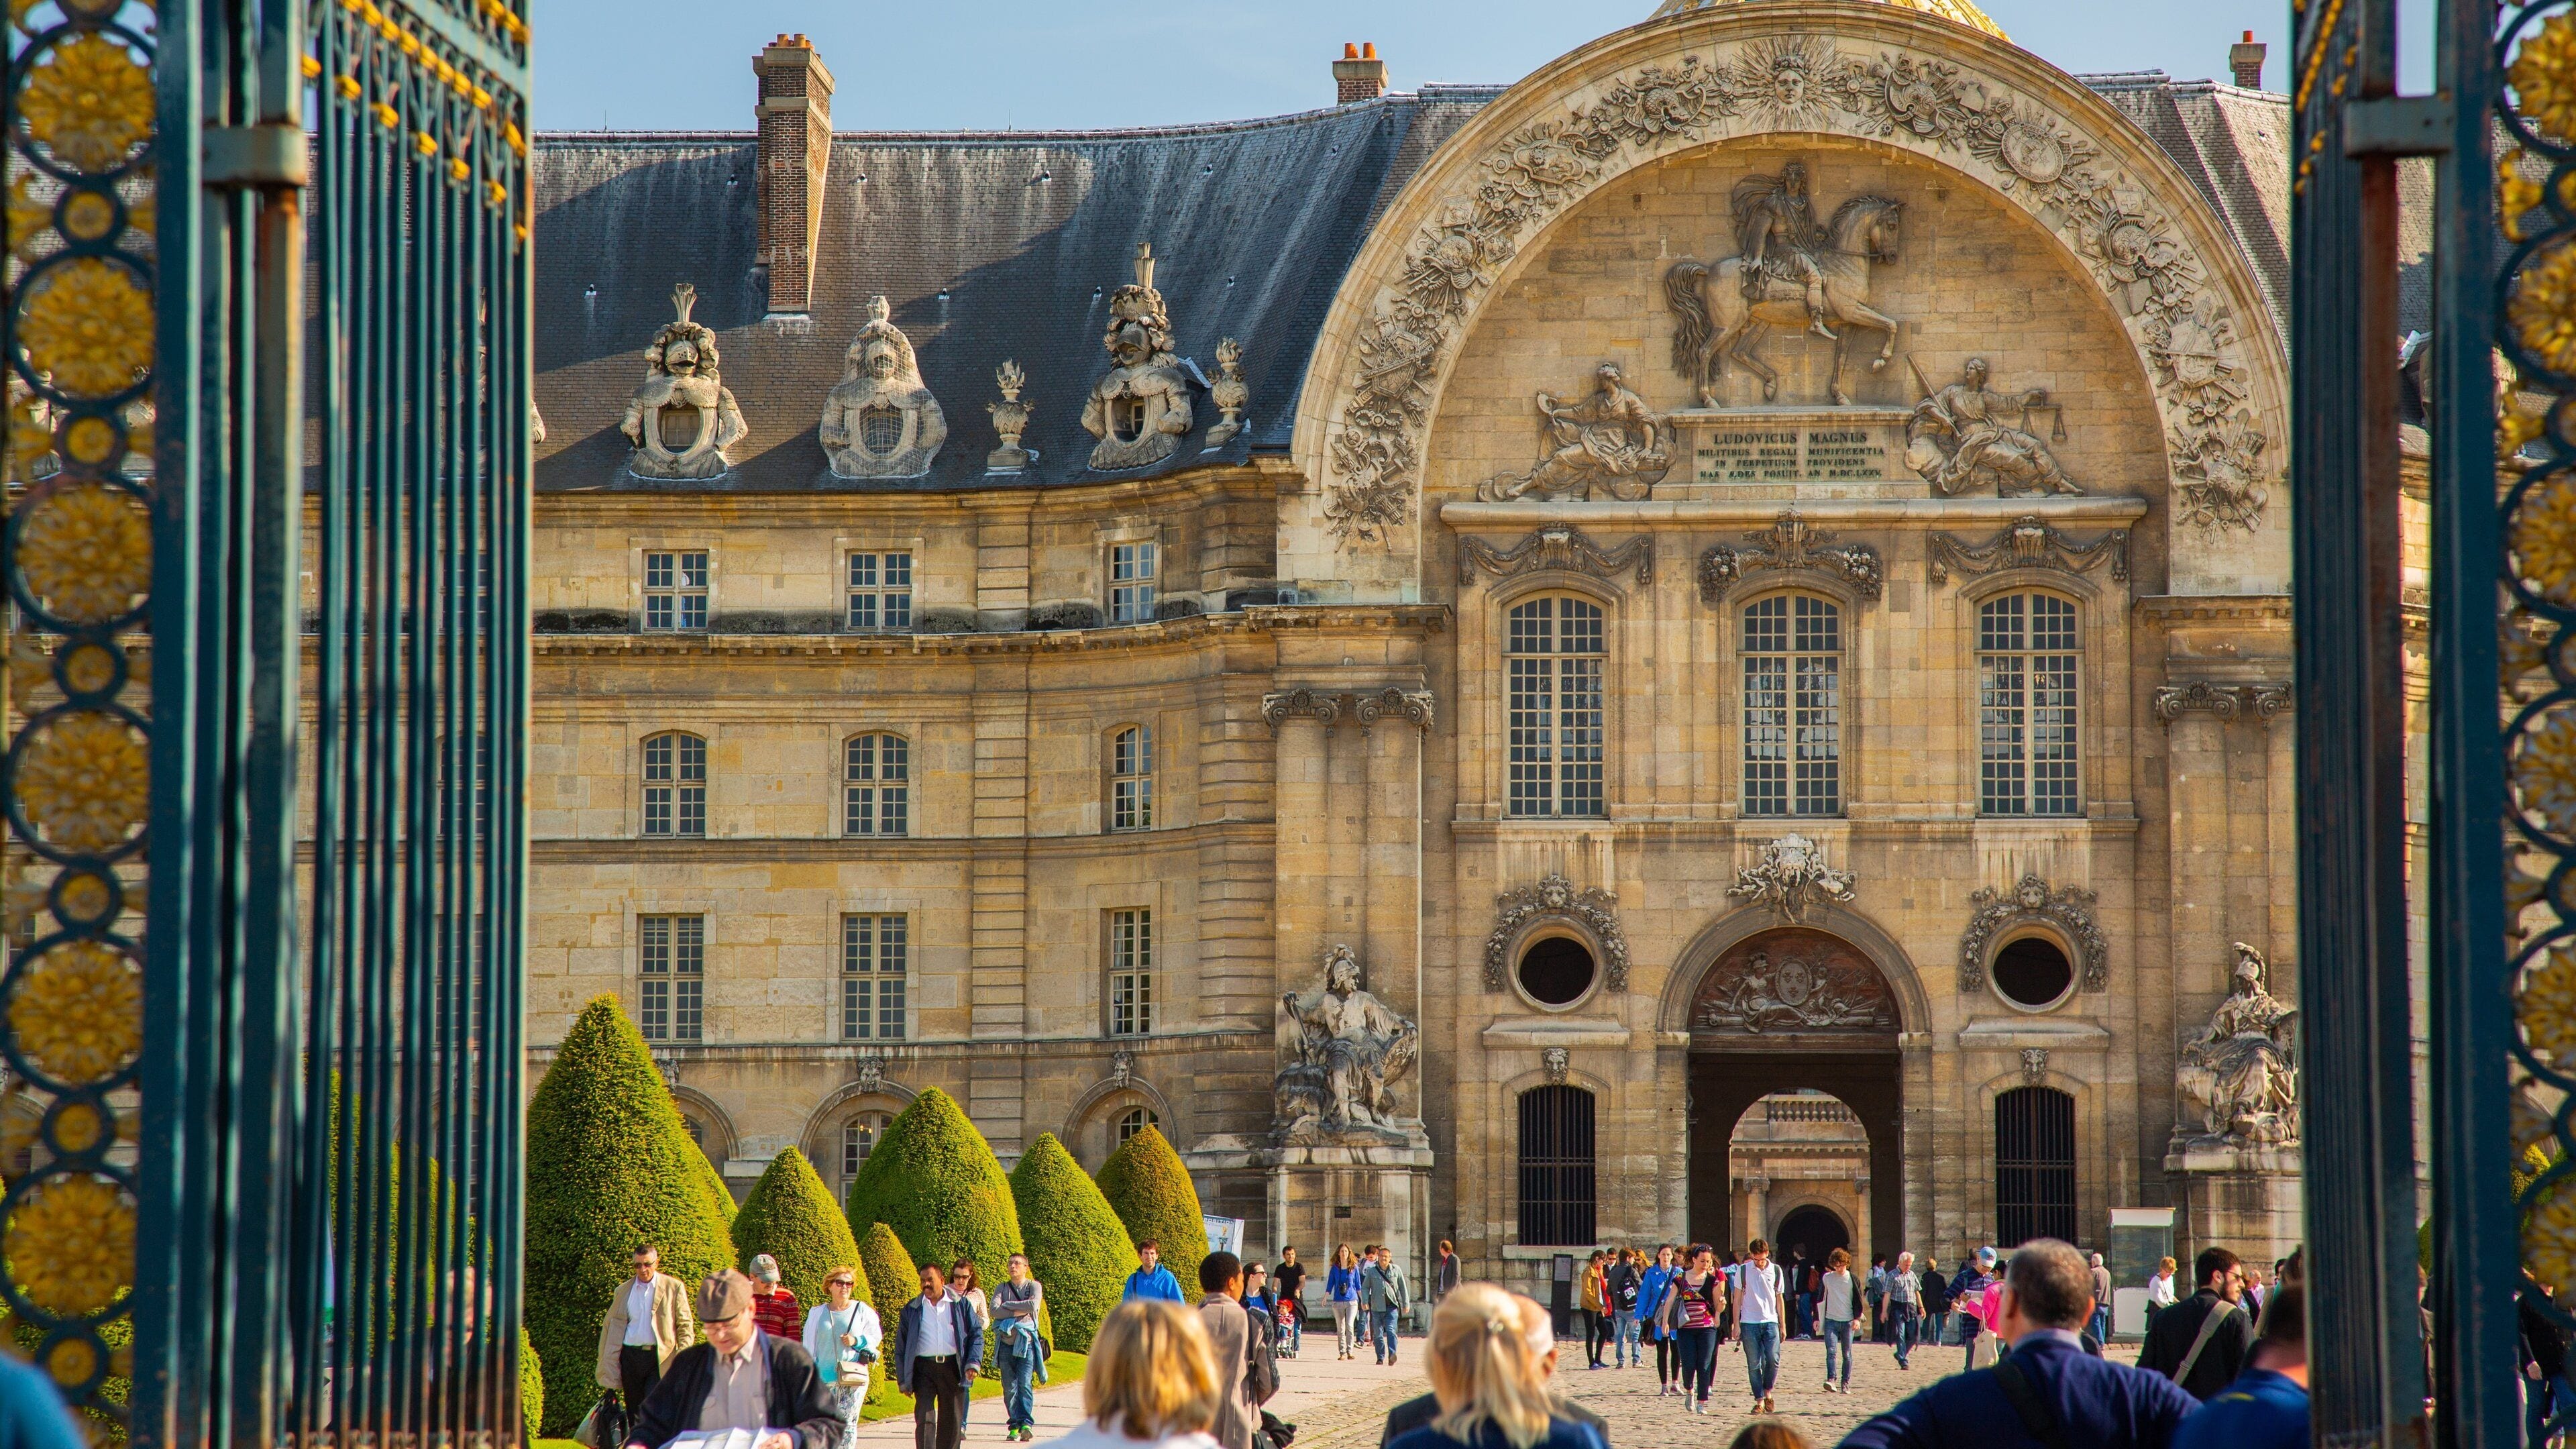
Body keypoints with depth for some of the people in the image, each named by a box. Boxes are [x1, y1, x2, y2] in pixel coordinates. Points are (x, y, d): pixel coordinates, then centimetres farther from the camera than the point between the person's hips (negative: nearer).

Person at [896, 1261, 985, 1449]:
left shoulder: (961, 1305, 9)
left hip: (953, 1368, 1)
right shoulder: (911, 1310, 10)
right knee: (924, 1419, -11)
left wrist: (974, 1363, -6)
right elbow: (901, 1346, 11)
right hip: (924, 1368, -1)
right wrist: (903, 1380, 5)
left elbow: (976, 1334, 9)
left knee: (952, 1421, 5)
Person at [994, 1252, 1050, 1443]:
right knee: (1009, 1388, -1)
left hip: (1027, 1343, -3)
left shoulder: (1034, 1286, 7)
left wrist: (1007, 1305, -5)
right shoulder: (1001, 1288, 13)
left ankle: (1027, 1423, -18)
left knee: (1025, 1384, -14)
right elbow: (994, 1310, -3)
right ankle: (1014, 1425, 1)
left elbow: (1034, 1305, -13)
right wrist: (1020, 1312, -10)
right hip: (1006, 1343, 3)